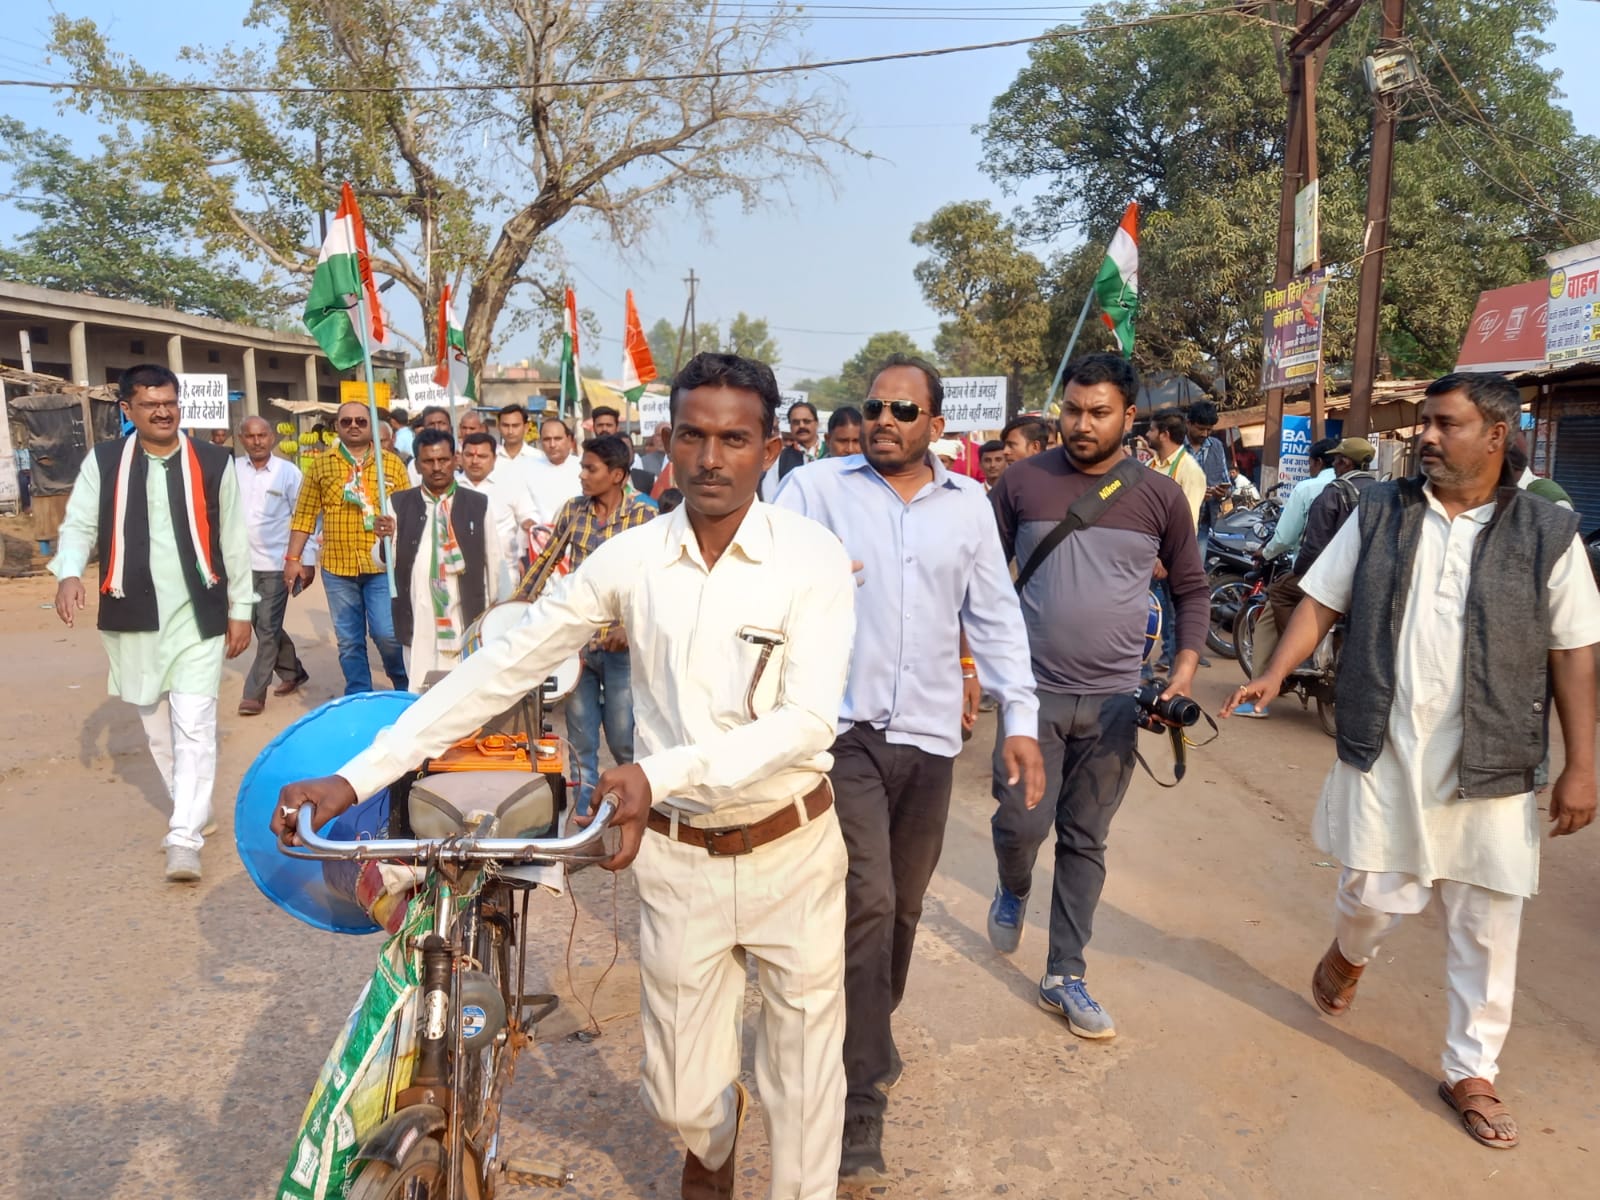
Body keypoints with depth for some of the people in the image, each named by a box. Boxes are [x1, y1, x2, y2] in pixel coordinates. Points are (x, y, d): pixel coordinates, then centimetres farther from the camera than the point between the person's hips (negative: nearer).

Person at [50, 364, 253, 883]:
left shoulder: (213, 462, 2)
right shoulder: (103, 462, 4)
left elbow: (234, 541, 5)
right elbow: (79, 524, 1)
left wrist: (241, 609, 4)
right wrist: (69, 573, -21)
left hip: (198, 615, -2)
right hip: (133, 617, 2)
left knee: (194, 726, -8)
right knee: (156, 725, 13)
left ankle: (184, 839, -6)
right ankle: (193, 812, 31)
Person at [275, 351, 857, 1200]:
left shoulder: (812, 557, -12)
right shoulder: (629, 559, -7)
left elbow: (807, 720, -21)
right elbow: (499, 669, -6)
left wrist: (661, 772, -34)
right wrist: (355, 776, -11)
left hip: (791, 850, -1)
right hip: (678, 859, 2)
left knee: (804, 1081, 12)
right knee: (682, 1096, 16)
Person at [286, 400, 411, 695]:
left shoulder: (392, 463, 4)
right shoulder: (319, 465, 6)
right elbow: (305, 515, 7)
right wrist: (293, 558, 2)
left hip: (383, 565, -2)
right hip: (337, 567, 2)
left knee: (388, 634, -6)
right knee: (349, 641, 8)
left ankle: (406, 692, 18)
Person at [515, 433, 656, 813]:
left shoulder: (645, 517, -8)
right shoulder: (572, 510, 3)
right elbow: (546, 561, 14)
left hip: (622, 645, -3)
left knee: (623, 739, 4)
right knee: (580, 737, 12)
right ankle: (585, 811, 26)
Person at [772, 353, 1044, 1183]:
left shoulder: (968, 505, 9)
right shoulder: (815, 487, -1)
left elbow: (995, 616, 11)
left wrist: (1020, 716, 6)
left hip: (929, 735, 4)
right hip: (842, 730, -3)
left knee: (903, 907, 15)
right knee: (868, 902, -10)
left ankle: (864, 1038, 41)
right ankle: (861, 1098, 4)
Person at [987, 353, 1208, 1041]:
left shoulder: (1159, 495, 1)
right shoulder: (1023, 481, -2)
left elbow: (1192, 588, 11)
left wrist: (1186, 664, -4)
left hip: (1114, 699, 1)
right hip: (1033, 690, -1)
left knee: (1085, 842, 9)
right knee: (1022, 822, -5)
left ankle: (1064, 978, 24)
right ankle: (1013, 890, 32)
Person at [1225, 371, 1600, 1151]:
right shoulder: (1379, 513, 3)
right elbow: (1321, 601, 7)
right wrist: (1274, 675, -7)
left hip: (1490, 766, 0)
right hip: (1384, 755, 1)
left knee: (1484, 926, 7)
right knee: (1375, 894, 8)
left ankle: (1471, 1071, 26)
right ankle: (1348, 955, 44)